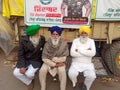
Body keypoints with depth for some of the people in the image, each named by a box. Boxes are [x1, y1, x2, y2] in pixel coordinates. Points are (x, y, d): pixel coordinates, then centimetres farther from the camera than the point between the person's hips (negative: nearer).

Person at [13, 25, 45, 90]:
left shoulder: (42, 39, -13)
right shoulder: (24, 40, -15)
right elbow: (20, 54, -9)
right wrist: (22, 66, -17)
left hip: (36, 61, -1)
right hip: (25, 60, 2)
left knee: (29, 74, -25)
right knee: (16, 73, -15)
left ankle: (31, 79, 16)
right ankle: (29, 82, 12)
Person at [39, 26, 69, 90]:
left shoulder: (64, 44, -14)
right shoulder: (47, 44, -12)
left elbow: (63, 58, -13)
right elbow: (44, 58, -14)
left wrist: (52, 58, -12)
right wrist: (55, 64, -19)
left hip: (59, 63, -1)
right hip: (48, 62, 1)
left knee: (62, 71, -30)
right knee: (42, 71, -24)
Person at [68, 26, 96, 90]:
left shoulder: (91, 41, 2)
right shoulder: (75, 41, 0)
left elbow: (93, 53, -16)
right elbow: (72, 53, -15)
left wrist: (79, 50, -16)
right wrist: (86, 52, -13)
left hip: (87, 64, 1)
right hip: (76, 63, 0)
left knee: (92, 76, -27)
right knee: (71, 74, -28)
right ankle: (75, 84, 8)